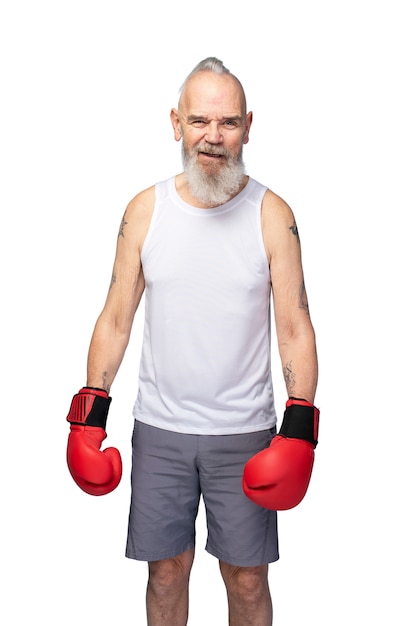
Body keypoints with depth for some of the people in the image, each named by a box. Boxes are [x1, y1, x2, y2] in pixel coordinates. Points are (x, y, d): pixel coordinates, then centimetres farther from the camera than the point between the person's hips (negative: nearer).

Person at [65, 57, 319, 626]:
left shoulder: (273, 215, -5)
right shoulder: (145, 210, -1)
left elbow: (295, 329, -4)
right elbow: (115, 319, 3)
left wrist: (300, 425, -13)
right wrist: (89, 413, -1)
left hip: (244, 432, -1)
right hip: (159, 429, 1)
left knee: (247, 579, 11)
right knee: (166, 571, 14)